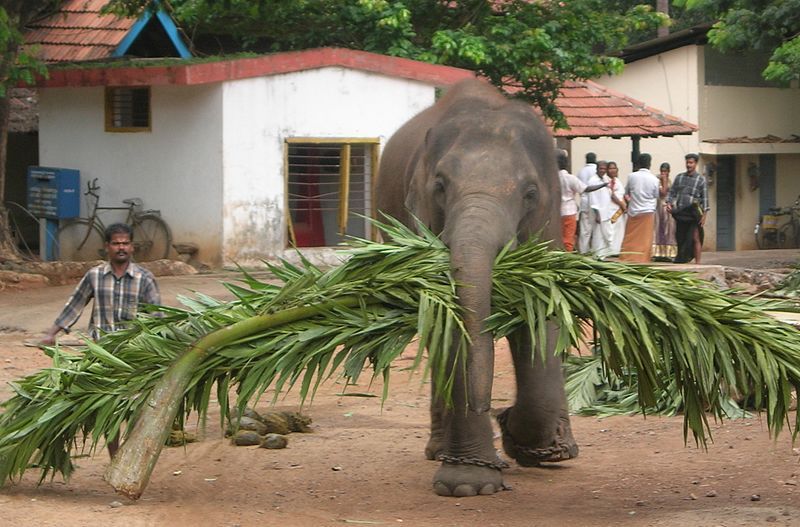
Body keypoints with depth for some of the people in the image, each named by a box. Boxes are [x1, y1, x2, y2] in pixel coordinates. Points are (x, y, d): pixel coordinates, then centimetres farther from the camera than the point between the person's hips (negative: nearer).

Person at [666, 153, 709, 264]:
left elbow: (705, 198, 0)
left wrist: (704, 215, -7)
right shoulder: (679, 177, 13)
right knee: (680, 238, 5)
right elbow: (672, 192, 16)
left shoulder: (701, 180, 3)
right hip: (680, 213, 4)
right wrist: (669, 203, -2)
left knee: (695, 238, -7)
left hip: (693, 214, -4)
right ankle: (681, 260, 13)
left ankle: (697, 263, -5)